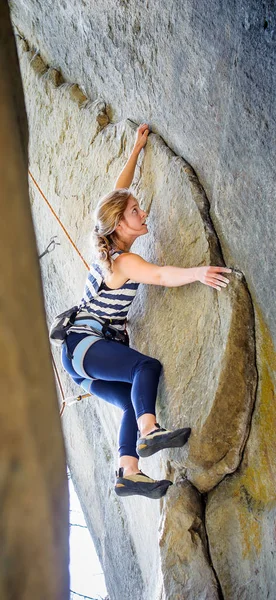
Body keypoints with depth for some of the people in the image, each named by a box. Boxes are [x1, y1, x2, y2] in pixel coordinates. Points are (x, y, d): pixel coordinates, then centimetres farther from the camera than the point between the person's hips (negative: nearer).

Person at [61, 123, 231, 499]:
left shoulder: (110, 249, 10)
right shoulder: (124, 262, -14)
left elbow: (118, 194, 20)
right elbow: (162, 275, -33)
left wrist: (137, 149, 25)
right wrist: (197, 272, -49)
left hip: (83, 358, 9)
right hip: (84, 344, -9)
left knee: (135, 402, -7)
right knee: (147, 366, -30)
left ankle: (128, 473, -17)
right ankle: (149, 434, -42)